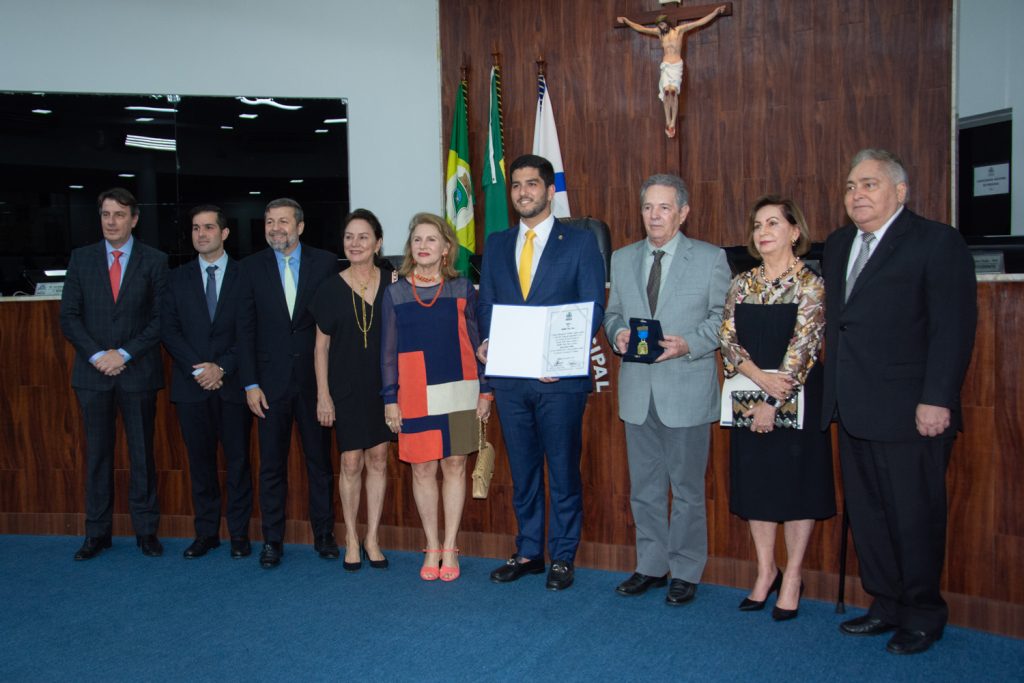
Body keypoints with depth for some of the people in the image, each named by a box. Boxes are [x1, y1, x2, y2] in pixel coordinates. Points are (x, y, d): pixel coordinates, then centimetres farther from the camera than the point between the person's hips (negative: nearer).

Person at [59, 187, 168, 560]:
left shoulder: (154, 261, 0)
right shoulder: (81, 258, 6)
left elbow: (160, 319, -3)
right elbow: (68, 316, 4)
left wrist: (125, 354, -11)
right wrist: (97, 355, -9)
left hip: (138, 372, -2)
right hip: (92, 373, 2)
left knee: (142, 454, 5)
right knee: (97, 455, 8)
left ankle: (146, 530, 15)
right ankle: (97, 532, 17)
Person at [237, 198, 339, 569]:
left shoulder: (325, 262, 0)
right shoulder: (253, 266, 4)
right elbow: (246, 328, 3)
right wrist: (250, 384, -3)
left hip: (314, 379, -1)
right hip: (271, 381, 1)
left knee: (320, 461, 9)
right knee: (272, 465, 7)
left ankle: (324, 535, 21)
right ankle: (272, 540, 18)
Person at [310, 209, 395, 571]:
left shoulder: (392, 282, 1)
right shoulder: (331, 289, -1)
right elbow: (321, 346, 2)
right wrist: (323, 394, -2)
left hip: (382, 385, 1)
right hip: (346, 387, -1)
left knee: (378, 459, 6)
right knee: (351, 463, 2)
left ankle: (372, 538, 17)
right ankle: (351, 538, 18)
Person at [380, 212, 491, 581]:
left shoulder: (462, 288, 3)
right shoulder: (395, 292, 4)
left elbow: (476, 341, 5)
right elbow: (388, 350, 5)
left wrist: (485, 390, 2)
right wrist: (390, 399, 1)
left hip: (458, 393, 0)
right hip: (415, 396, 0)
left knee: (454, 467, 5)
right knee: (423, 469, 5)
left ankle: (450, 548, 17)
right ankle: (432, 547, 20)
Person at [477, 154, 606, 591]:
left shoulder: (580, 243, 1)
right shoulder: (496, 245, 13)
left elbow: (593, 309, -4)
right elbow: (485, 304, 12)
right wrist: (485, 343, -8)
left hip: (560, 377, -4)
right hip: (510, 376, 4)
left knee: (563, 471, 5)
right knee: (522, 470, 13)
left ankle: (562, 558, 19)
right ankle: (528, 552, 27)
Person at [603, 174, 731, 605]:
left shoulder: (710, 258, -1)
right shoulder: (622, 259, 10)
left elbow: (723, 318, -3)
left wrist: (688, 344, -18)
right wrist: (617, 335, -7)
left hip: (687, 390, -4)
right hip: (637, 391, 4)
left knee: (687, 488, 6)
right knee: (644, 487, 13)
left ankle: (685, 572, 20)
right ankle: (650, 566, 27)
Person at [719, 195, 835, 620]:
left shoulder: (810, 284, -7)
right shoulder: (742, 284, 7)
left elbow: (803, 347, -14)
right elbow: (727, 338, 0)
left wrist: (772, 403, -19)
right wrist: (759, 375, -18)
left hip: (795, 398, -4)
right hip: (748, 397, 5)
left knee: (797, 484, 3)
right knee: (755, 483, 9)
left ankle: (792, 578, 16)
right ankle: (765, 572, 24)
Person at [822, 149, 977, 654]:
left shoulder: (937, 242, -5)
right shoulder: (837, 246, 16)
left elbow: (954, 327, -11)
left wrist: (937, 399, -17)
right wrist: (834, 393, 8)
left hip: (908, 411, -6)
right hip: (854, 412, 7)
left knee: (915, 517, 4)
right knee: (866, 516, 13)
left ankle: (922, 616, 21)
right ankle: (887, 605, 28)